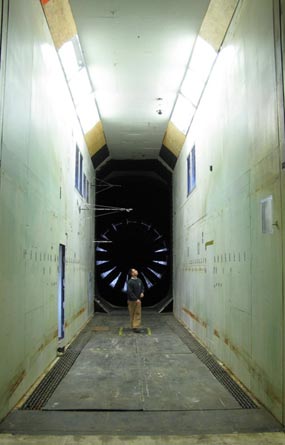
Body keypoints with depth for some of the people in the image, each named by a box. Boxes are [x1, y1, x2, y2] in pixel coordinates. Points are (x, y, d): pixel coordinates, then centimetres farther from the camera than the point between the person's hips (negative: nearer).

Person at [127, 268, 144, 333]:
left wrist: (142, 292, -4)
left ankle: (136, 327, 4)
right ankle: (133, 327, 16)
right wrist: (136, 299, -20)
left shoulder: (139, 280, 4)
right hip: (132, 300, -5)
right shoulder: (130, 282, -16)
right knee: (132, 314, 6)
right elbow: (130, 292, -19)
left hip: (138, 300, 5)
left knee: (138, 313, 1)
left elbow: (142, 287, 17)